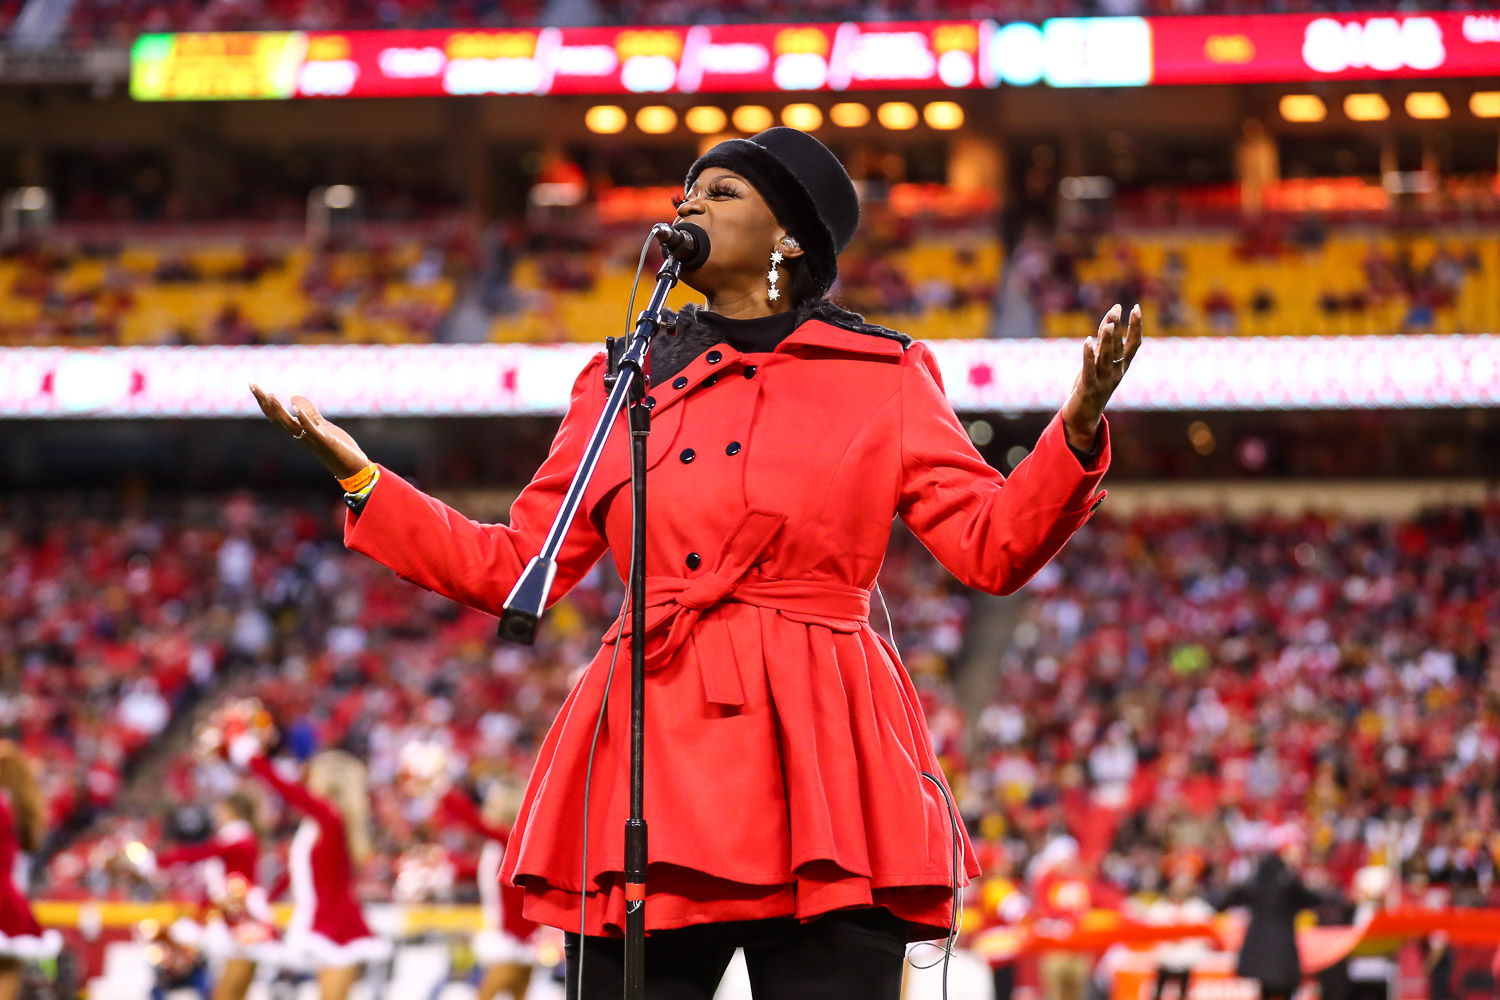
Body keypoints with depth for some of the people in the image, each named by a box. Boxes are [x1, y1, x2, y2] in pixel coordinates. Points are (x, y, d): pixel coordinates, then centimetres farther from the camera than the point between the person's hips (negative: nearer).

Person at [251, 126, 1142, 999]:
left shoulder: (884, 379, 10)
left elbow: (994, 544, 3)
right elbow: (516, 565, 17)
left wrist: (1079, 430, -13)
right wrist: (358, 475, 12)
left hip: (822, 762, -2)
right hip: (653, 758, 2)